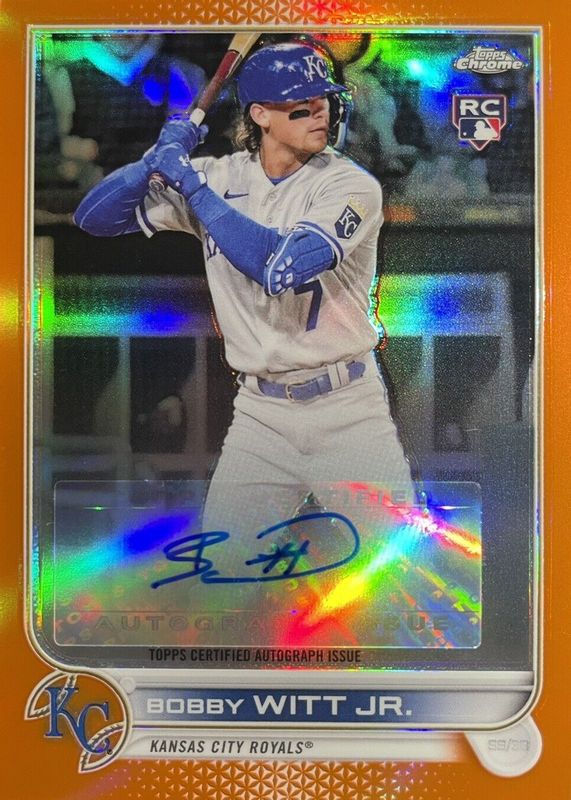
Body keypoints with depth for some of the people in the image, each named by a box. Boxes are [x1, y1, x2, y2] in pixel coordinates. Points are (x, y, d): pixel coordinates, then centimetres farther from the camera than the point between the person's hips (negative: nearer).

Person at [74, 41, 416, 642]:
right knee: (217, 574, 5)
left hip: (349, 410, -2)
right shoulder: (215, 177, 2)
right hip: (260, 414, 2)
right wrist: (158, 159, -14)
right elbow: (94, 217, 2)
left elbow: (282, 267, -25)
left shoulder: (351, 186, -8)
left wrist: (193, 184, -20)